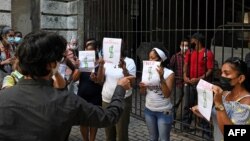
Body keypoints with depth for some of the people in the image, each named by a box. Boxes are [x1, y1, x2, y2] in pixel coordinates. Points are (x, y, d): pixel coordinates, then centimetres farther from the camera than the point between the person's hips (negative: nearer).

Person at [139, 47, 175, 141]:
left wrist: (161, 78, -30)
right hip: (149, 110, 5)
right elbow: (143, 92, 6)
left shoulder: (169, 73, -13)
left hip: (164, 112, -4)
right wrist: (142, 87, -16)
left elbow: (167, 94, -21)